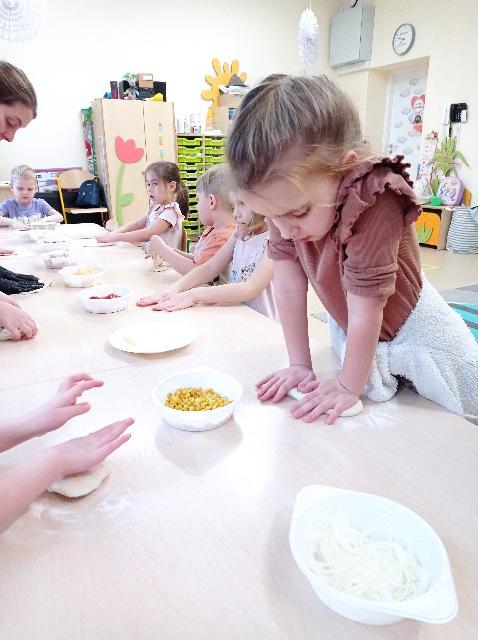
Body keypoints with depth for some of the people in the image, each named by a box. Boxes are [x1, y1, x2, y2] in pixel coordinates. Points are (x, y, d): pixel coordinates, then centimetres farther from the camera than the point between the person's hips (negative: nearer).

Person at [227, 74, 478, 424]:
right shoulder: (286, 199, -18)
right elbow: (288, 285, -17)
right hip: (349, 329, 5)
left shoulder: (373, 204, -37)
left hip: (410, 331, -4)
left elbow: (365, 313, -30)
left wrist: (349, 386, -19)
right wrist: (299, 364, -13)